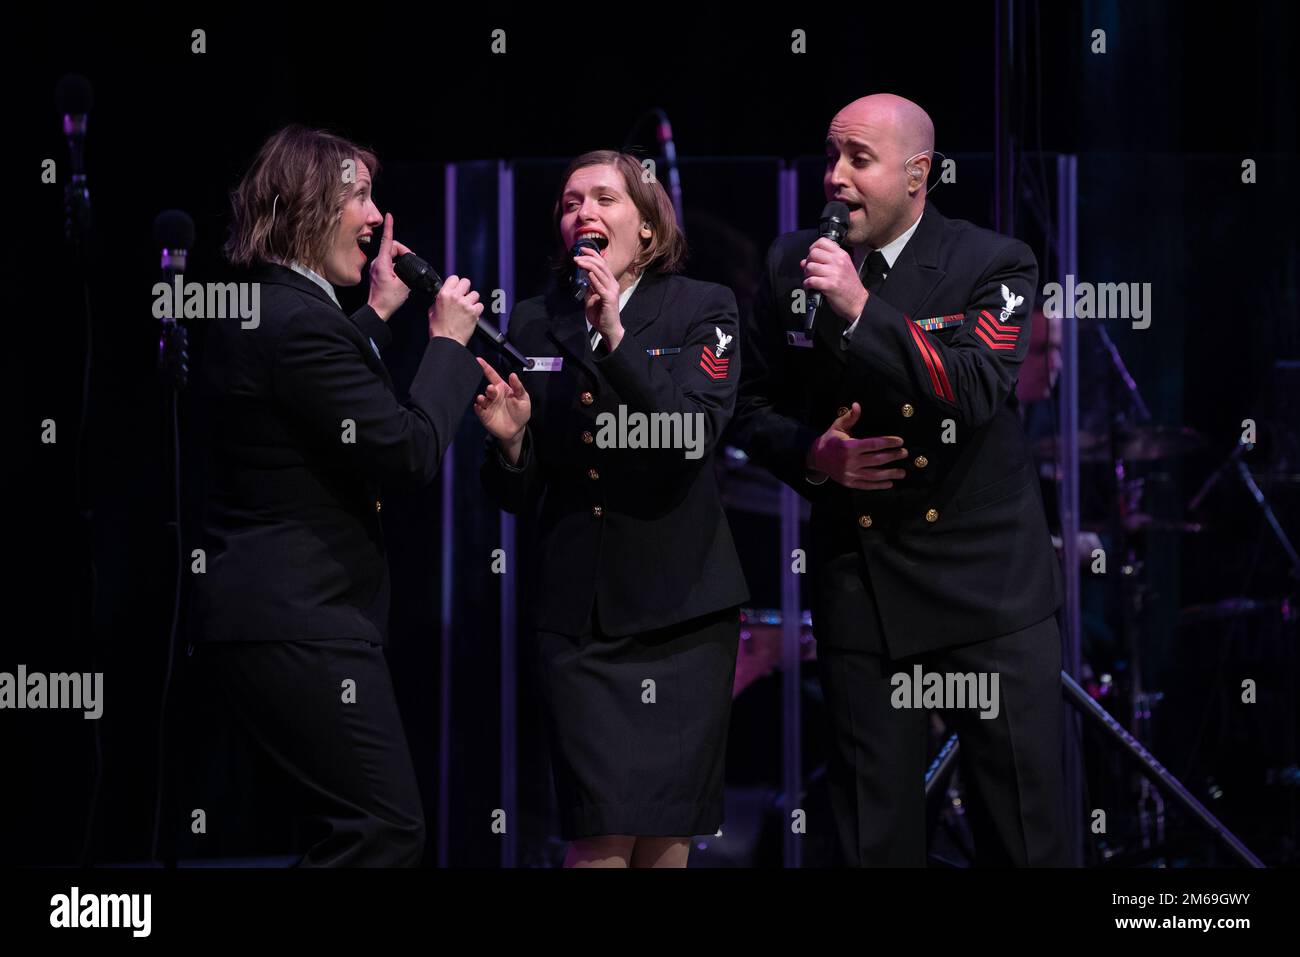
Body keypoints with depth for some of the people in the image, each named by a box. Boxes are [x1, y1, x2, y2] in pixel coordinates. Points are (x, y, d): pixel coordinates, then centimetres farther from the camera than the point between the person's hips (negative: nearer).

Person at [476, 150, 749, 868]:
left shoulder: (703, 309, 3)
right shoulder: (534, 323, 9)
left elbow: (696, 435, -15)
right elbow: (516, 496, 11)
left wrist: (615, 337, -21)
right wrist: (509, 440, -10)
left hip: (680, 606, -1)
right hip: (578, 613, 1)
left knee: (666, 835, 3)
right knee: (601, 837, -10)